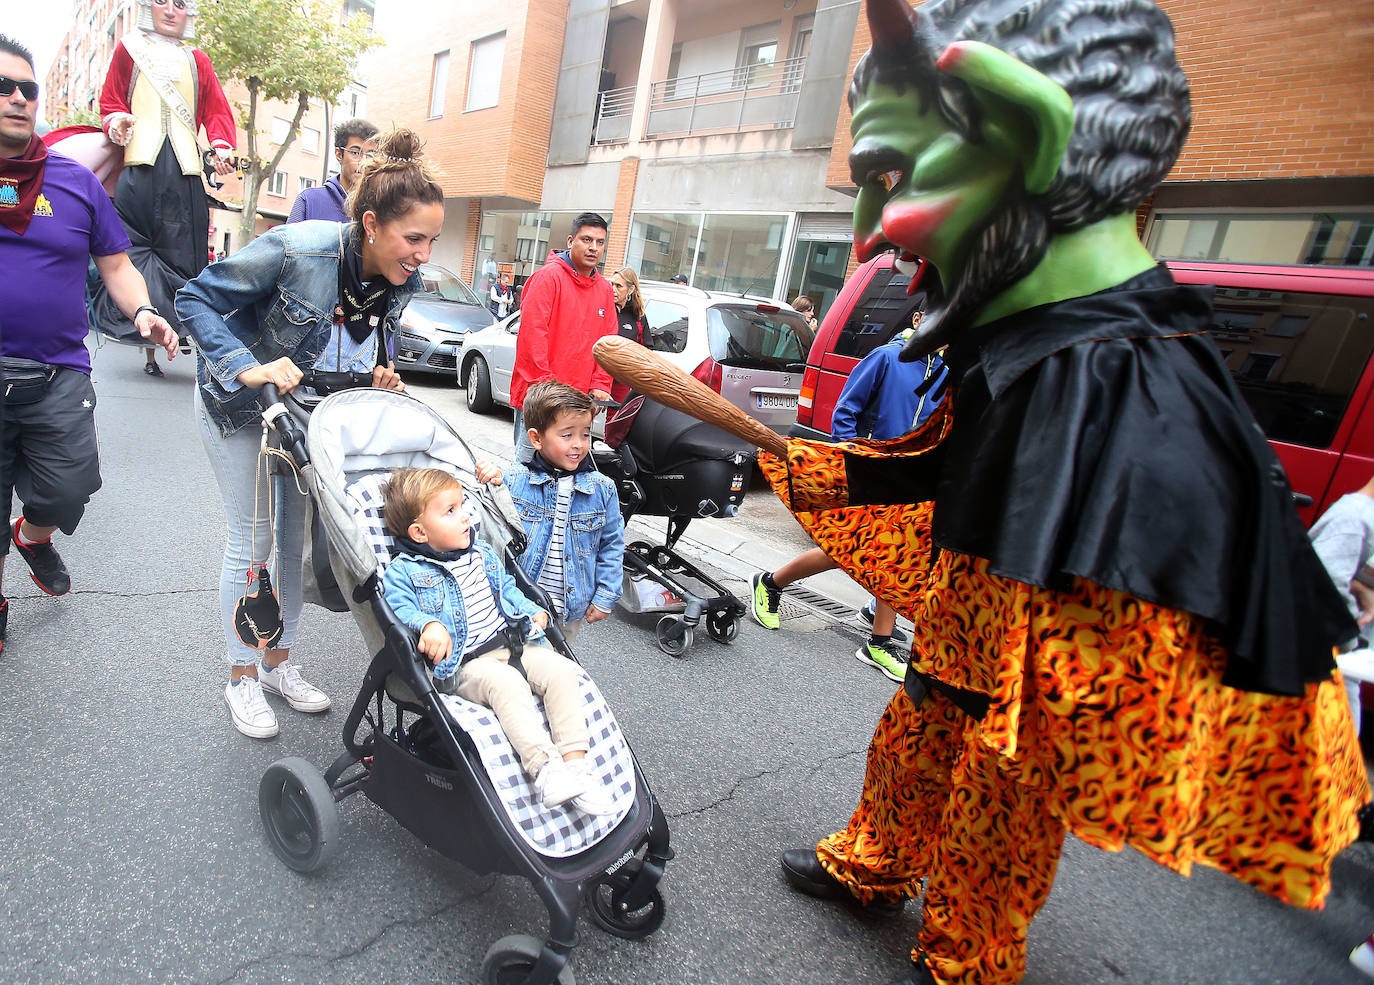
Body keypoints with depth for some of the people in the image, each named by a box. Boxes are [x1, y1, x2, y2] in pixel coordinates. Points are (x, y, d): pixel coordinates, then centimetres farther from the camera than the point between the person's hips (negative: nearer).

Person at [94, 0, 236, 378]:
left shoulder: (197, 61, 23)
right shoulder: (129, 50, 20)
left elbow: (217, 111, 15)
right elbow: (110, 102, 17)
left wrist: (222, 145, -5)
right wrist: (116, 122, -6)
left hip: (184, 172, 1)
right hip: (139, 165, -1)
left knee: (184, 255, -7)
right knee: (136, 252, -10)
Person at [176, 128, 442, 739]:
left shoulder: (402, 283, -14)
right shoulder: (295, 250, -32)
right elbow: (196, 299, -22)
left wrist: (379, 378, -16)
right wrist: (248, 368, -34)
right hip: (240, 408, -5)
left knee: (299, 534, 9)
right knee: (253, 537, -1)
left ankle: (279, 662, 28)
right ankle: (242, 677, 19)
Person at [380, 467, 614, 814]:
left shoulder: (482, 555, 19)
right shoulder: (404, 572, 0)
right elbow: (399, 607, -13)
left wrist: (532, 611, 14)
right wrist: (427, 624, -31)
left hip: (512, 645, 6)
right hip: (462, 665, -6)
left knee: (559, 668, -17)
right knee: (506, 683, -35)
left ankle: (575, 762, -21)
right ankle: (543, 765, -39)